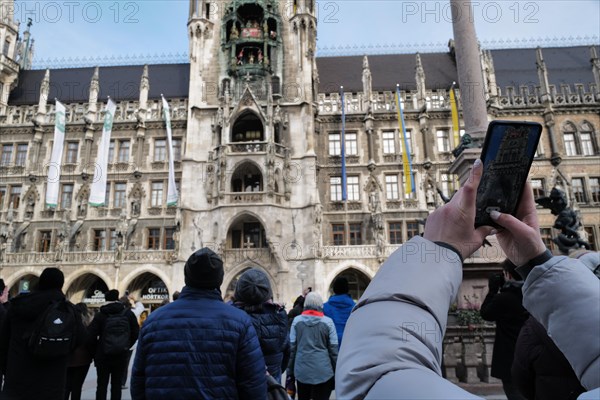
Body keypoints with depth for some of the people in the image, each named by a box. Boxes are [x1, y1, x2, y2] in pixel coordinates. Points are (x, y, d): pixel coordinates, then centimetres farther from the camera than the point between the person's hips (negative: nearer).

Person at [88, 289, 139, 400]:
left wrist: (97, 349, 5)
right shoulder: (129, 313, -1)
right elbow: (135, 333, -1)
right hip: (121, 355, 1)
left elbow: (91, 335, -12)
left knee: (102, 384, 9)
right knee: (116, 385, 10)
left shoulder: (100, 315, -6)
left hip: (103, 355, -1)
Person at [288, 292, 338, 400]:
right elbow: (333, 349, -3)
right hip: (323, 371, -2)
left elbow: (291, 347, -1)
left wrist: (290, 370, 7)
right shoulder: (328, 322, -6)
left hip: (301, 370, 2)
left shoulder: (297, 321, -2)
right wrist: (336, 371, 7)